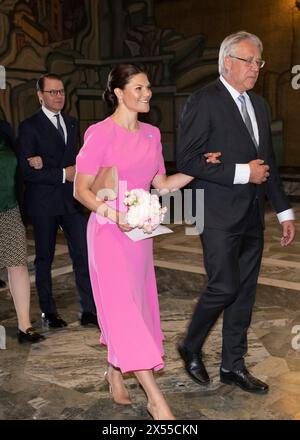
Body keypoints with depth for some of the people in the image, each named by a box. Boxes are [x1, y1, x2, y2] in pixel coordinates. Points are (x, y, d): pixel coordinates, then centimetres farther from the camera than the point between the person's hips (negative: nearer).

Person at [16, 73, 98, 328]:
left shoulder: (71, 123, 12)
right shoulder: (30, 127, -6)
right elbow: (26, 171, -14)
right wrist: (62, 174, -16)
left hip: (71, 200, 4)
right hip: (44, 202, -4)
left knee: (84, 254, -2)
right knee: (44, 258, 9)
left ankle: (89, 311, 7)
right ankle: (49, 312, 23)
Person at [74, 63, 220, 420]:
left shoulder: (151, 134, 8)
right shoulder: (99, 133, -11)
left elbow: (161, 184, 13)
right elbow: (81, 190, -11)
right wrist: (112, 212, -26)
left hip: (140, 231, 7)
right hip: (109, 230, -7)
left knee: (130, 305, 14)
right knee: (126, 306, -6)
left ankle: (115, 371, 36)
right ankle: (156, 400, -3)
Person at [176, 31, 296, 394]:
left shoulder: (259, 105, 16)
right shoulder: (204, 102, -8)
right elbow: (187, 160, -16)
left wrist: (284, 211, 15)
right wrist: (241, 172, -17)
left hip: (251, 217, 7)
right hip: (219, 215, -7)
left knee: (244, 292, 10)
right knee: (224, 286, -6)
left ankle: (233, 365, 24)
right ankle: (191, 348, 20)